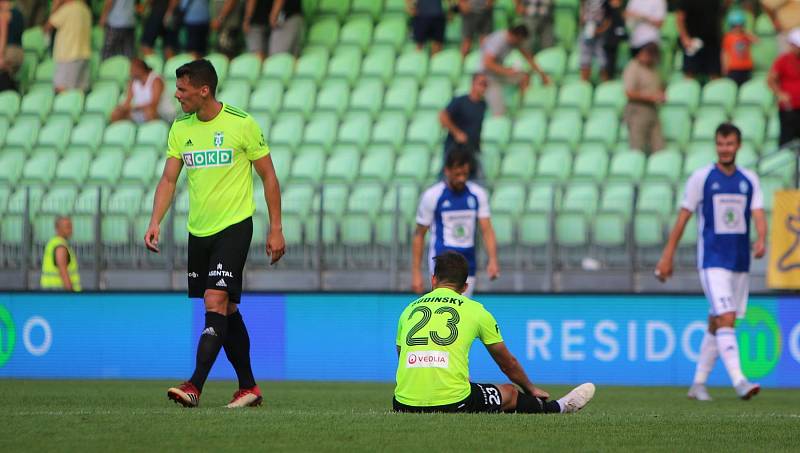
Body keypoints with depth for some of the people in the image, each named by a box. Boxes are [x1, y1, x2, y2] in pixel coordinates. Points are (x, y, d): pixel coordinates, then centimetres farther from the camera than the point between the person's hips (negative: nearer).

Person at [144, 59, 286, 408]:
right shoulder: (180, 128, 6)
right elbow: (169, 178, 5)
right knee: (227, 312, 11)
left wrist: (276, 229, -3)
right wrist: (155, 222, -10)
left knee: (215, 301, -17)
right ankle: (248, 387, 21)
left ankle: (194, 386, -25)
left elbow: (268, 176, -2)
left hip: (234, 226, -6)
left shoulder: (241, 124, -9)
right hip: (198, 231, 6)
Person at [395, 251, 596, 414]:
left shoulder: (409, 309, 16)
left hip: (405, 406, 2)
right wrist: (531, 389, 43)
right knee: (509, 393, 23)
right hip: (453, 403, -2)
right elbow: (507, 362, 24)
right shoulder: (475, 310, 10)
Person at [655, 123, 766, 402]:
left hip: (740, 262, 5)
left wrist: (761, 240, -23)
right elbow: (682, 219, 1)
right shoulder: (701, 178, -2)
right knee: (726, 320, -17)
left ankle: (699, 384, 20)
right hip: (712, 261, -5)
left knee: (716, 324, 10)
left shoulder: (749, 180, 8)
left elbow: (758, 216, -2)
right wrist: (667, 257, 0)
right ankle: (739, 382, -27)